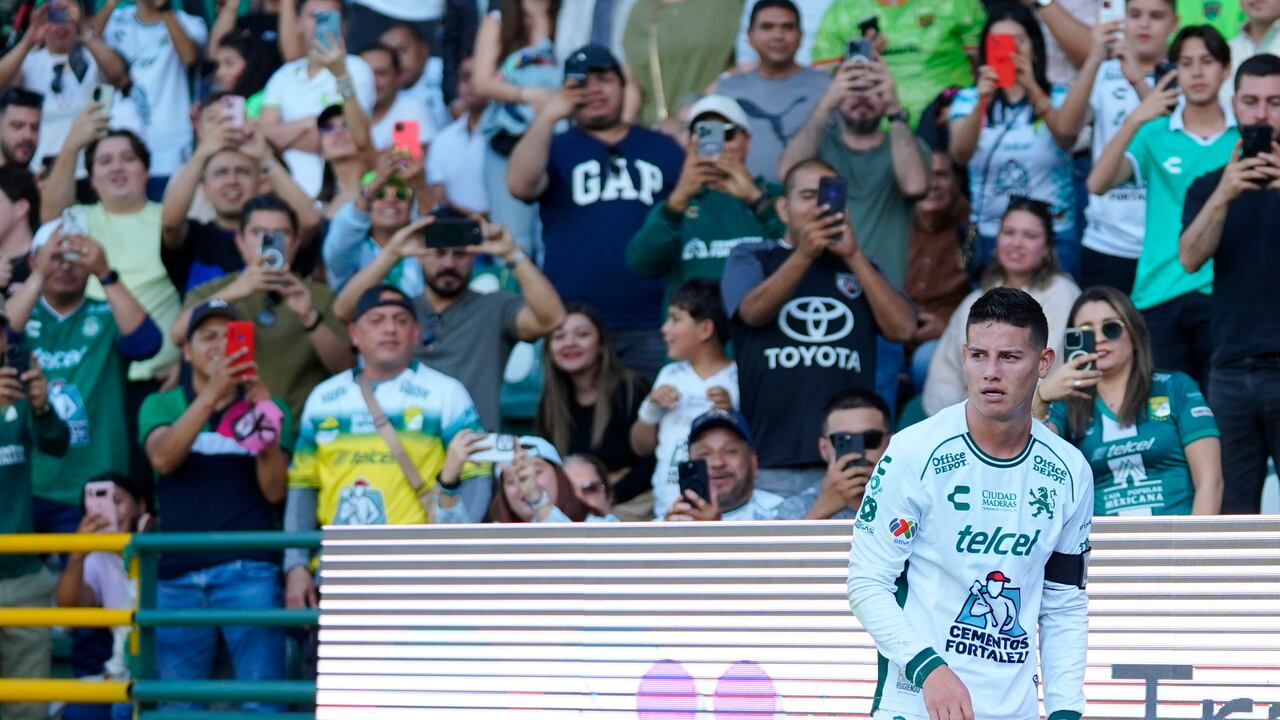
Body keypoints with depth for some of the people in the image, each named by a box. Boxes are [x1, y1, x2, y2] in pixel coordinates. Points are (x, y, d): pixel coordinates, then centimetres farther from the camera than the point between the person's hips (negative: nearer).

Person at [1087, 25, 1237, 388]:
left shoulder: (1246, 136, 5)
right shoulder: (1155, 133, 6)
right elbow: (1098, 183, -8)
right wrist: (1135, 120, -17)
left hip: (1224, 292, -1)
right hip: (1160, 293, 1)